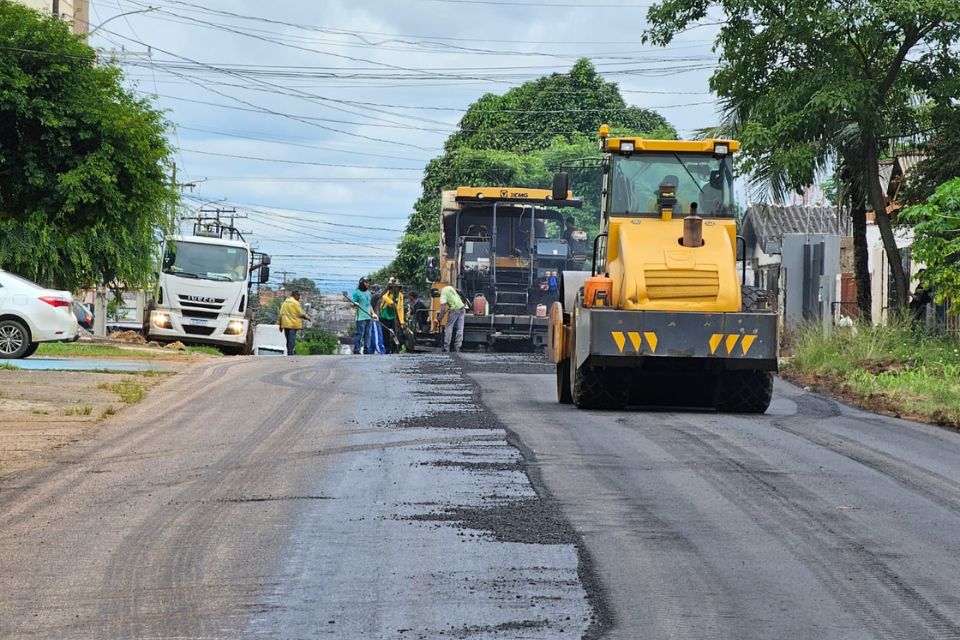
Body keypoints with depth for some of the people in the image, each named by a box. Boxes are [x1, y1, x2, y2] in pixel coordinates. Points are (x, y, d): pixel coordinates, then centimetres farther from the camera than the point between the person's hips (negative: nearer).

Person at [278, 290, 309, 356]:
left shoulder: (285, 302, 14)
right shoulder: (295, 303, -8)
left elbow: (281, 315, 12)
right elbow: (301, 314, -6)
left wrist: (281, 325, 15)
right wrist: (306, 317, 13)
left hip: (285, 325, 7)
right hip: (293, 324, -7)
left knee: (288, 340, 13)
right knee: (292, 341, -8)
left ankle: (289, 353, 16)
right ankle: (290, 353, -13)